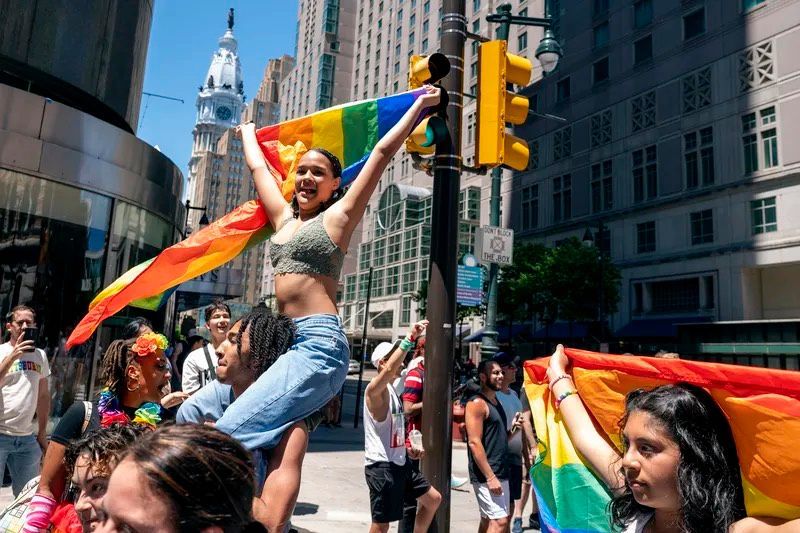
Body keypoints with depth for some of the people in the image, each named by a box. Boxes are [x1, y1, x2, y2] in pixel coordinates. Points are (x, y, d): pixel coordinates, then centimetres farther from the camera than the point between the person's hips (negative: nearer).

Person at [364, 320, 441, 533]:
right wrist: (410, 338, -43)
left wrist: (408, 449, 12)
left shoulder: (392, 390, 14)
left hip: (399, 463, 10)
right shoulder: (376, 389, -16)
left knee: (434, 498, 18)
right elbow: (390, 369, -38)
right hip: (381, 465, -10)